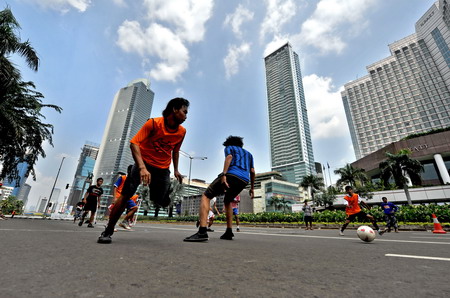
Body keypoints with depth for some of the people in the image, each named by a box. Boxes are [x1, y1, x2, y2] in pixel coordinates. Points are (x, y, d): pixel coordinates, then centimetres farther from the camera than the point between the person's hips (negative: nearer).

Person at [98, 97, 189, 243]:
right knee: (126, 194, -13)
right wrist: (142, 167, -36)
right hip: (144, 162, -3)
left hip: (163, 168, 4)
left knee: (162, 202, -3)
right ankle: (108, 231, 6)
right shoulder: (153, 123, -16)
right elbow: (134, 143, -22)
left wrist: (176, 170, 10)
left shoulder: (182, 131, -2)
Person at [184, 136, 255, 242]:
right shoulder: (248, 153, 35)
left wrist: (223, 175, -18)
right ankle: (229, 232, 22)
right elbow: (252, 172, 24)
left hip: (231, 175, -6)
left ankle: (202, 232, -17)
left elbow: (229, 157, -4)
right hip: (244, 181, 6)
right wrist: (252, 188, 31)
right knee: (227, 201, 30)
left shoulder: (229, 147, 20)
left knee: (205, 197, 1)